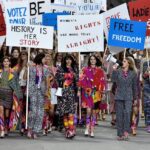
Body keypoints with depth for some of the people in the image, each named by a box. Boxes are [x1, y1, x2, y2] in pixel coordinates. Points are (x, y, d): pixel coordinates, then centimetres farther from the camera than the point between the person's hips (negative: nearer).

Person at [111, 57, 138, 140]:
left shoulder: (133, 73, 5)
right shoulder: (118, 71, 7)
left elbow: (135, 86, 10)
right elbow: (114, 80, -8)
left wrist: (135, 98, 10)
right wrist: (114, 70, -13)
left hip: (128, 96, -2)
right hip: (119, 96, 2)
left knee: (127, 112, -19)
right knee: (119, 114, 3)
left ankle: (126, 132, -16)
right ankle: (120, 134, 8)